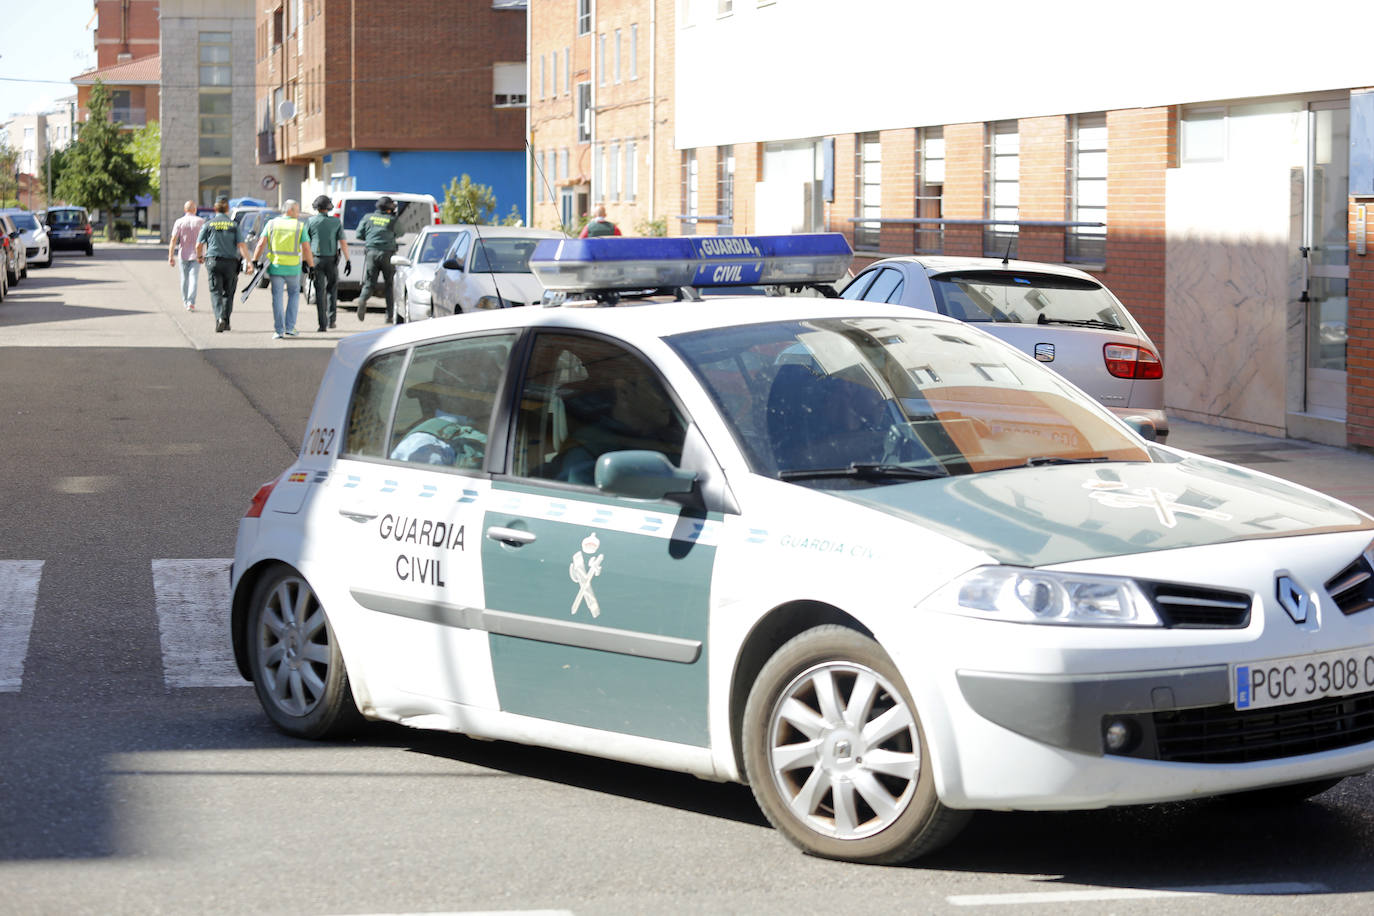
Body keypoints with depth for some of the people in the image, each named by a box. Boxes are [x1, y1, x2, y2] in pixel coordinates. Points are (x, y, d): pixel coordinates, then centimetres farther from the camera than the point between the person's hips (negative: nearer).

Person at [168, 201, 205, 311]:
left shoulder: (179, 222, -5)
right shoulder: (200, 222, -4)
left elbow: (173, 240, -10)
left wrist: (171, 257, -8)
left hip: (183, 255, 1)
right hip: (196, 255, -1)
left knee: (184, 278, 15)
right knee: (193, 278, -4)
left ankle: (185, 302, 27)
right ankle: (191, 303, -18)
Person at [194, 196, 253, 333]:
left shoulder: (208, 224, 3)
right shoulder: (235, 225, 3)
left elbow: (198, 245, 3)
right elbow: (241, 245, -6)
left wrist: (199, 256, 22)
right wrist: (248, 261, -6)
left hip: (213, 261, -1)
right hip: (231, 262, 1)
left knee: (216, 292, -2)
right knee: (228, 293, 13)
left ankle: (219, 318, -23)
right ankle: (226, 321, 13)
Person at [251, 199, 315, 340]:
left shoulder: (272, 224, 1)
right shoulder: (299, 226, -4)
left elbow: (261, 244, -4)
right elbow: (306, 249, -8)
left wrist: (254, 261, 1)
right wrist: (311, 266, 1)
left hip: (275, 266, 1)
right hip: (293, 267, -1)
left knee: (277, 298, 6)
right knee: (294, 294, 18)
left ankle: (279, 330, 1)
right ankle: (289, 327, 11)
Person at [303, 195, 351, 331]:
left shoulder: (311, 221, -2)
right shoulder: (336, 222, 0)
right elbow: (343, 242, -4)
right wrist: (347, 261, -1)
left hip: (316, 260, -1)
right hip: (331, 260, 1)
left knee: (320, 292, 2)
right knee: (332, 289, 18)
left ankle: (323, 324, -3)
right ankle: (331, 319, 6)